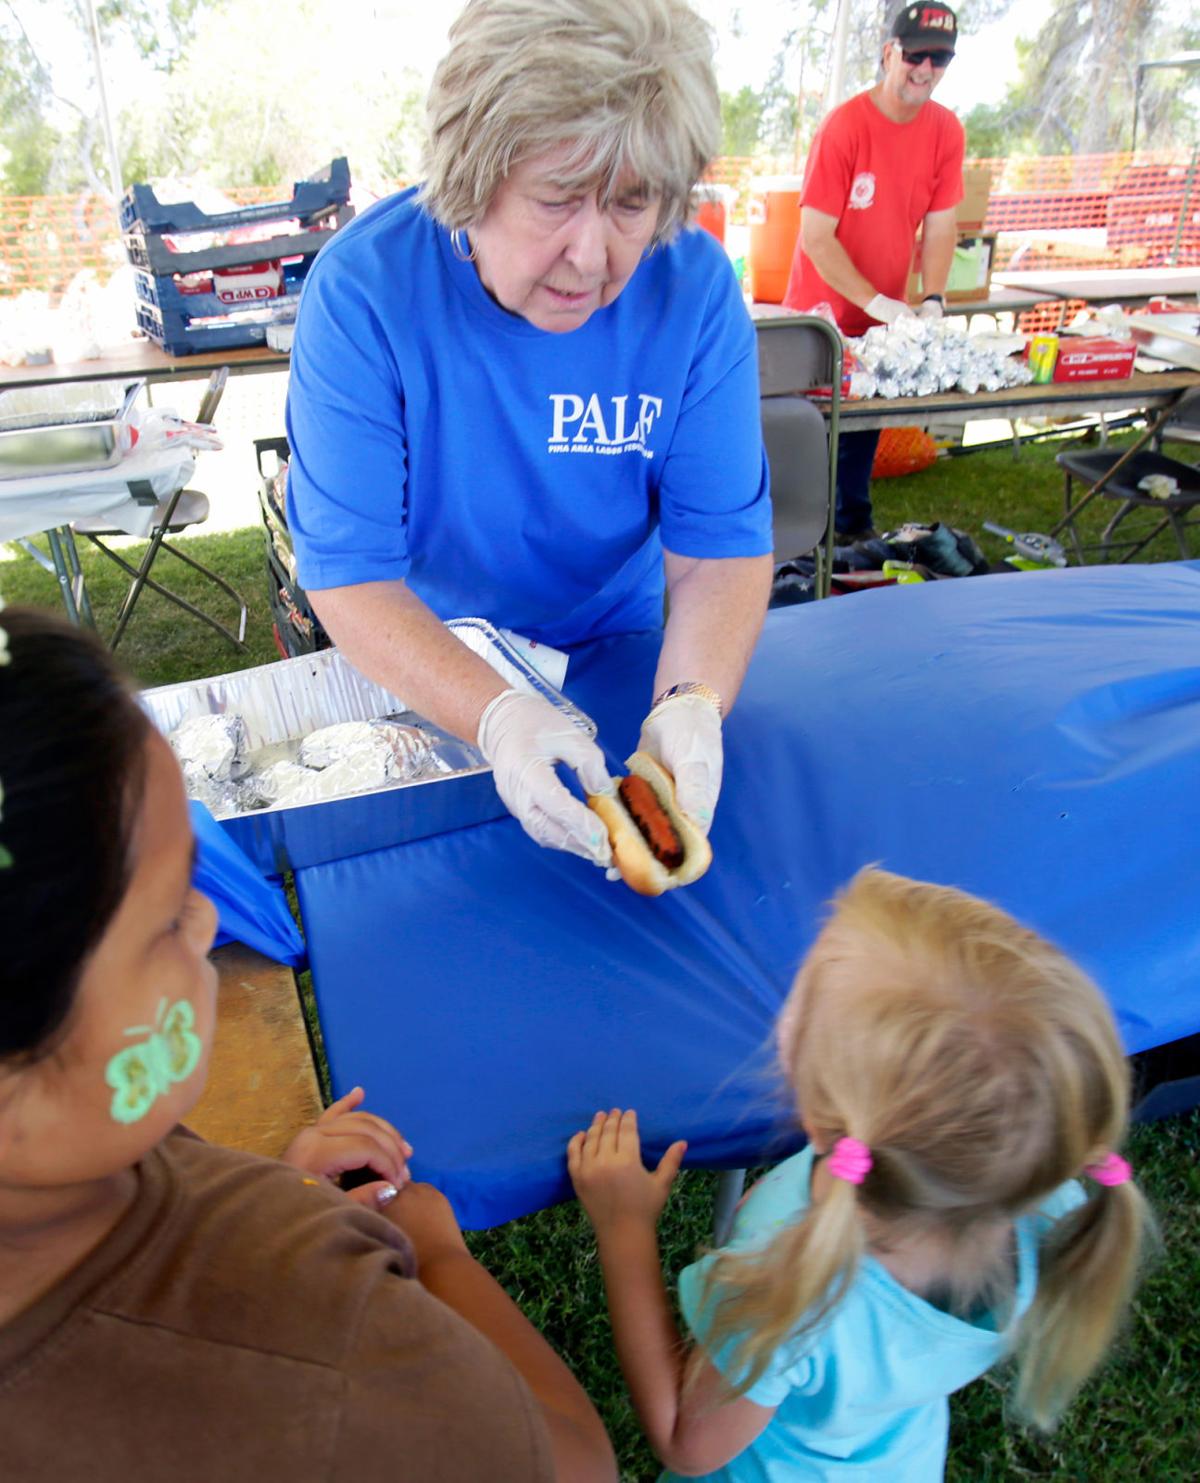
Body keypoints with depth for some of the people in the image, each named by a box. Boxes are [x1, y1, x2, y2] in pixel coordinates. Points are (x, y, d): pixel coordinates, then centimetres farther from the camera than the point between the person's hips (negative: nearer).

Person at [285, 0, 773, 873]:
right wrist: (495, 716, -41)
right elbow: (347, 573, -24)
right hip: (425, 672, -1)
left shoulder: (696, 288, -16)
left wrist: (691, 703, -36)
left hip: (619, 652, 2)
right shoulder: (363, 288, -23)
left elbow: (722, 548, -15)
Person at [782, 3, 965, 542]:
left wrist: (932, 302, -13)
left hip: (885, 319, 5)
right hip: (824, 317, -5)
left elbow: (939, 227, 3)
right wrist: (878, 304, -23)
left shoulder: (946, 130, -1)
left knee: (863, 428, 15)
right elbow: (816, 237, -19)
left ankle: (853, 529, 30)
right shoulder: (844, 126, -18)